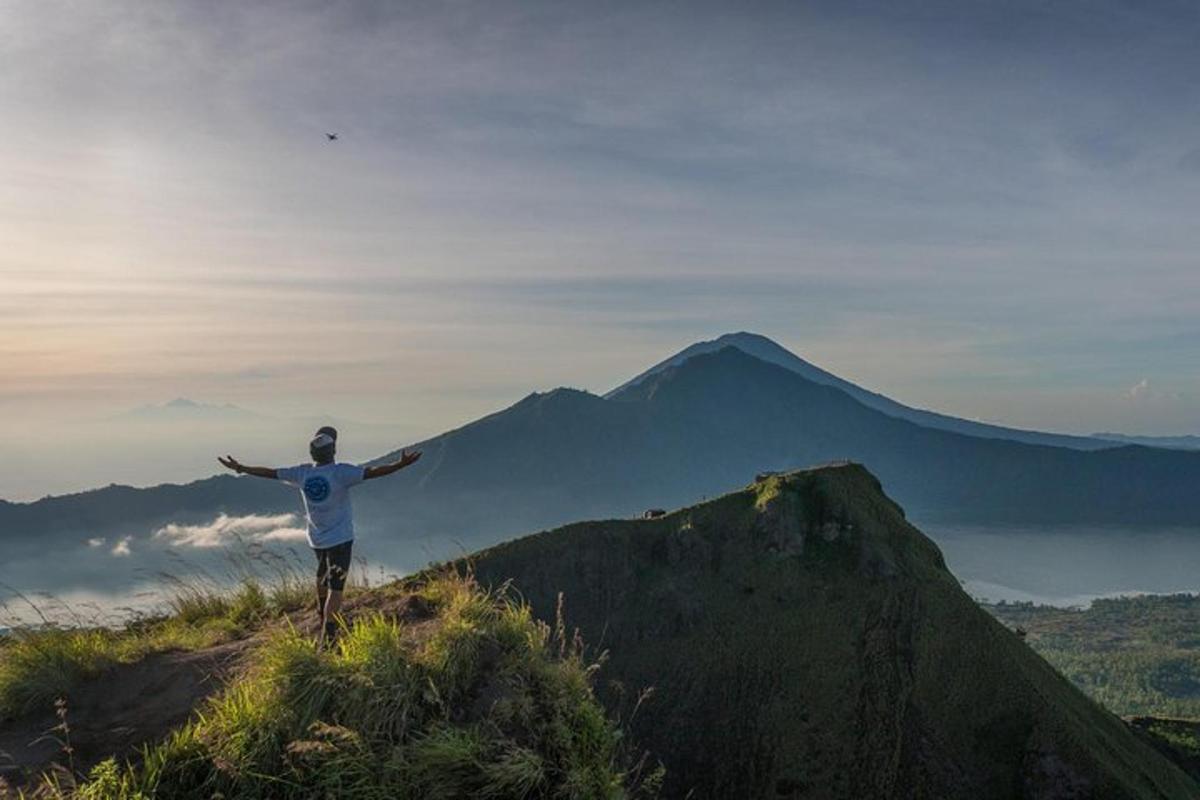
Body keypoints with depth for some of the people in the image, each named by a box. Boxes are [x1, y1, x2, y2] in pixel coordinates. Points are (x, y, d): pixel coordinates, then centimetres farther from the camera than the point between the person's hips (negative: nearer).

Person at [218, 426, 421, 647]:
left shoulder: (302, 473, -5)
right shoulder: (341, 472, -20)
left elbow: (270, 472, 4)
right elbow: (372, 472, -31)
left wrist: (241, 469, 16)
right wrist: (401, 464, -35)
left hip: (316, 538, 6)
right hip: (340, 538, -6)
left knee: (322, 575, 30)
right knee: (335, 588, -5)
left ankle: (323, 618, 48)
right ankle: (327, 637, -12)